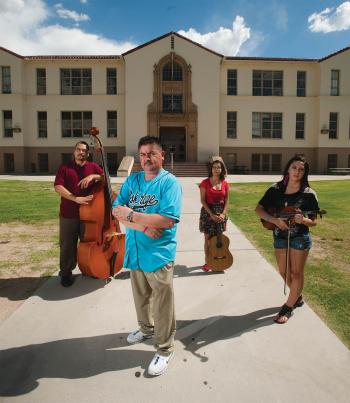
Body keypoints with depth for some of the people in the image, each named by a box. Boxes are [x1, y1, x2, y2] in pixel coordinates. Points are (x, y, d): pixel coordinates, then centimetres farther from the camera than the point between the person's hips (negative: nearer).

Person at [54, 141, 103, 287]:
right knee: (67, 245, 6)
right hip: (68, 214, -2)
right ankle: (66, 273, 21)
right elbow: (58, 187, -11)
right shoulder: (64, 167, 1)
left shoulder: (93, 167, 8)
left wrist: (93, 176, -20)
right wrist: (76, 198, -22)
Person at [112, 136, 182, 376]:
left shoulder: (169, 182, -12)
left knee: (162, 305, 7)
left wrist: (132, 215, -19)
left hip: (159, 254, -6)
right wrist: (143, 226, -18)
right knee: (140, 297, 24)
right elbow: (117, 212, -4)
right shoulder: (132, 180, 5)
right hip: (134, 252, 6)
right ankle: (146, 329, 49)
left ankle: (165, 349, 26)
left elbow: (168, 220, -23)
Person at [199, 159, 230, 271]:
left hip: (221, 212, 3)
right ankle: (207, 262, 15)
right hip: (207, 211, -2)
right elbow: (203, 200, -9)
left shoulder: (225, 184, 2)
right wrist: (211, 214, -16)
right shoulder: (205, 182, -6)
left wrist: (223, 213, -11)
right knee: (208, 238, 3)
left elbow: (226, 201, 4)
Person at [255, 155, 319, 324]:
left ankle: (288, 307, 21)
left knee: (296, 273, 6)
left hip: (300, 238, -3)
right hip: (280, 237, 3)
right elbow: (259, 209, -5)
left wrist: (303, 220, -30)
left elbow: (313, 222, -8)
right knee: (284, 272, 15)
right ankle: (298, 297, 41)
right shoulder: (276, 189, -6)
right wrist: (275, 220, -19)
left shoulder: (308, 194, -12)